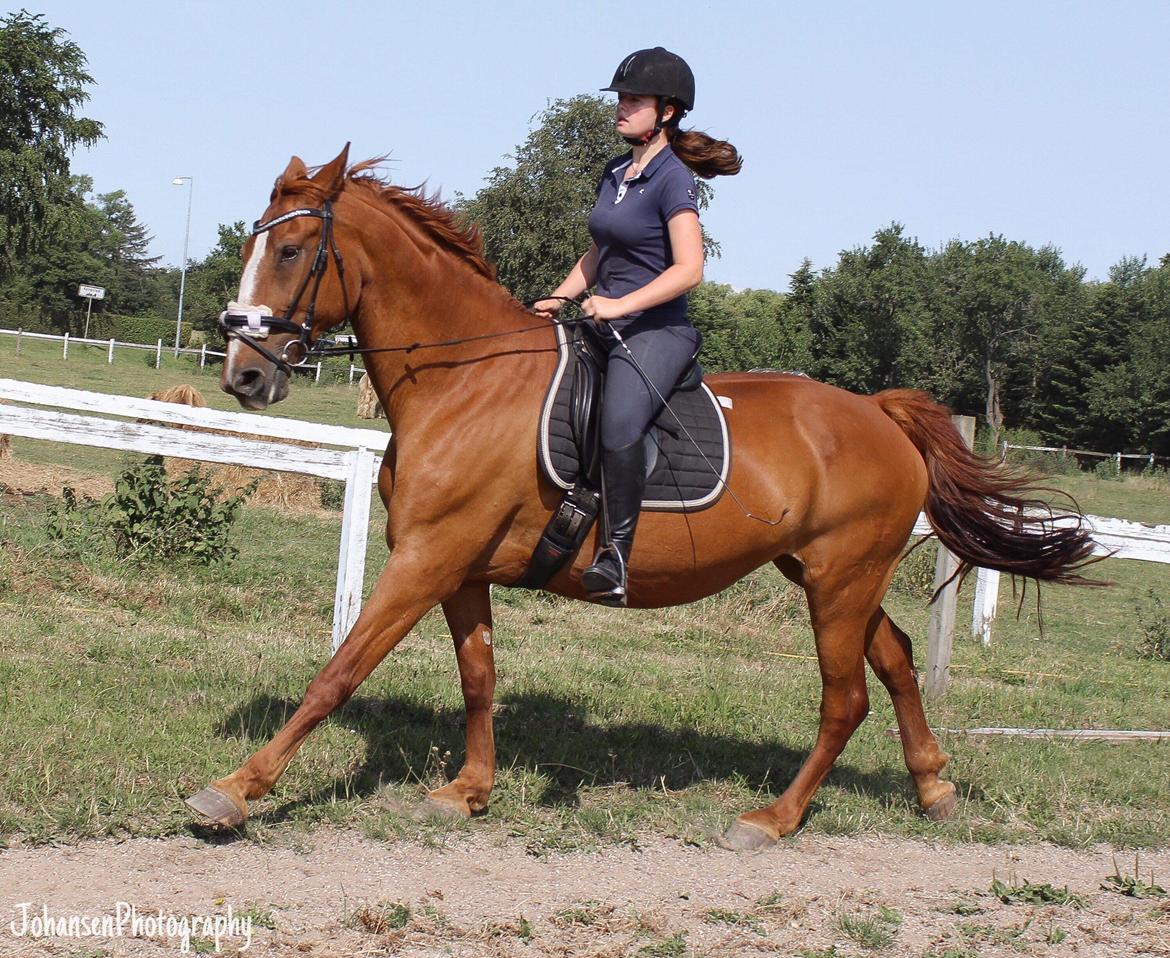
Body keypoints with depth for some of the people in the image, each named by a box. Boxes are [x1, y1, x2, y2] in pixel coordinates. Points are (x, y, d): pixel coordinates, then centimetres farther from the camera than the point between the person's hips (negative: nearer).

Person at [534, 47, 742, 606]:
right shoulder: (615, 172, 15)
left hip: (656, 331, -10)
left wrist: (619, 306, -24)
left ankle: (616, 555, -32)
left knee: (619, 424, -34)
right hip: (605, 328, 10)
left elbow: (688, 270, -18)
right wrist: (559, 300, 10)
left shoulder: (671, 179, -9)